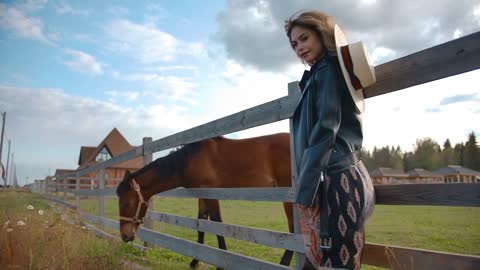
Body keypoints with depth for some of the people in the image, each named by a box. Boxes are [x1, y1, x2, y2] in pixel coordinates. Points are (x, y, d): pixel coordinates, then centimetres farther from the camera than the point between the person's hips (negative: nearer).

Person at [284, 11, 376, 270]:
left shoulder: (328, 69, -4)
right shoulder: (320, 74, 24)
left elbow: (326, 129, -15)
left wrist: (305, 189, -17)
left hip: (335, 179, -10)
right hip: (334, 176, 10)